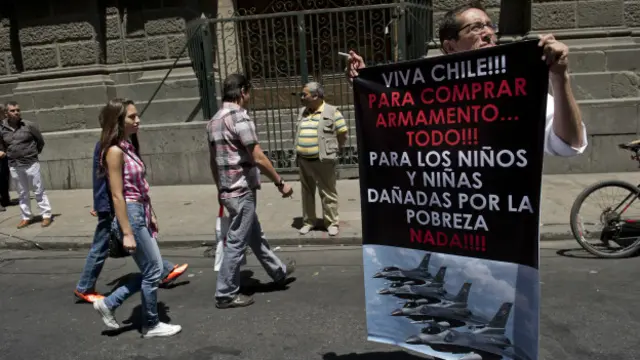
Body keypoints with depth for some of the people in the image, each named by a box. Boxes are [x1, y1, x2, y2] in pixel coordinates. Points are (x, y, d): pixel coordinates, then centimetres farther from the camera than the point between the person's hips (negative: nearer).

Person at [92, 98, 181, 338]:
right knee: (153, 271, 2)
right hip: (130, 214, -9)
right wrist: (127, 233, -19)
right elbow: (117, 195, -18)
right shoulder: (114, 151, -15)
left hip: (140, 213, 9)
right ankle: (151, 325, 20)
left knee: (152, 270, 15)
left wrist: (150, 215, 18)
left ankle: (108, 304, 26)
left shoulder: (129, 147, 12)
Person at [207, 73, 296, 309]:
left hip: (227, 190, 10)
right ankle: (226, 294, 11)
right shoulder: (239, 117, -16)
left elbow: (213, 160, 17)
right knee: (237, 242, 1)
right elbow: (258, 158, -19)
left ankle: (278, 272, 37)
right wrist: (280, 183, -10)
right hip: (242, 191, -9)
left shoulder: (213, 121, 11)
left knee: (255, 236, 20)